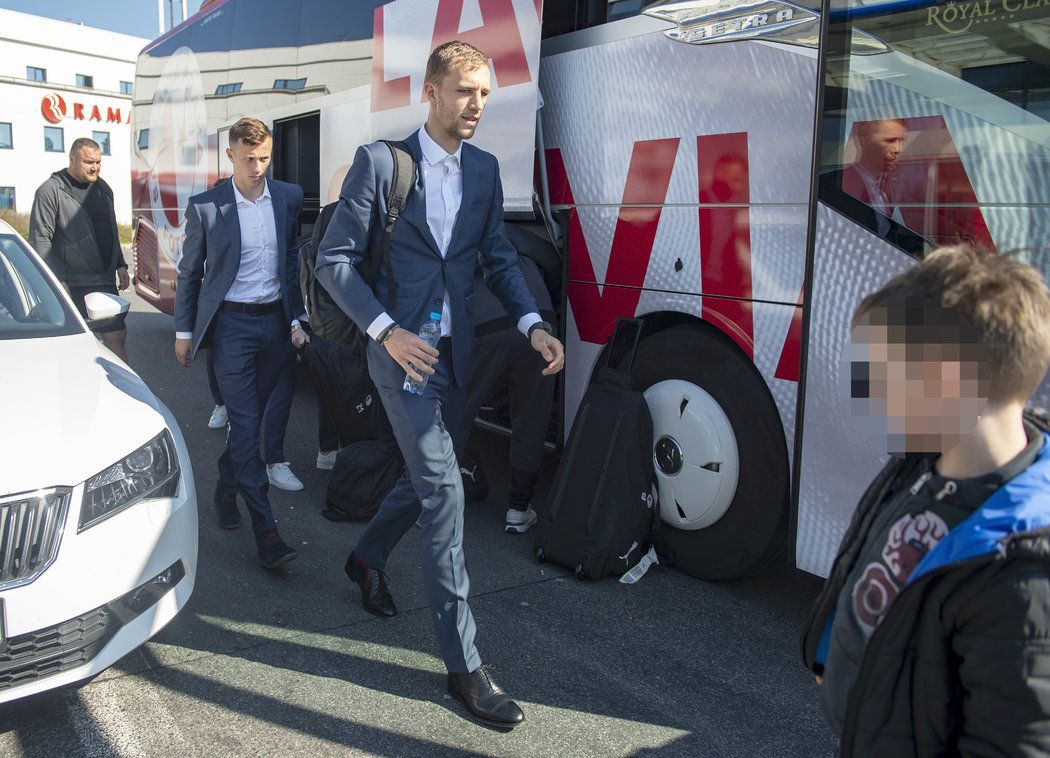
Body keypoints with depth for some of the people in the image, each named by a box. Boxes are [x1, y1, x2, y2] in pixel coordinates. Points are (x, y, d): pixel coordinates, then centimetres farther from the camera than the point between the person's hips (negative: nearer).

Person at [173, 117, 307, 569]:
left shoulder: (289, 198, 3)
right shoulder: (205, 206, -5)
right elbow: (189, 273, 3)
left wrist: (296, 319, 6)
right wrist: (184, 331, 5)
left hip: (275, 321, 4)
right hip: (230, 324, -3)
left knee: (250, 418, 15)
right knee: (246, 424, -7)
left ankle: (226, 487, 39)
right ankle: (266, 530, -6)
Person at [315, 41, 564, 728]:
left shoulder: (485, 169, 9)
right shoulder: (380, 161, -8)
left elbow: (499, 256, 11)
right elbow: (335, 260, -7)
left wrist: (533, 324, -5)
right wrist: (386, 331, -18)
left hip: (457, 353, 6)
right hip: (403, 349, -6)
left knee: (428, 473, 19)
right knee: (443, 489, -10)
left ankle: (368, 557, 49)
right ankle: (464, 663, 0)